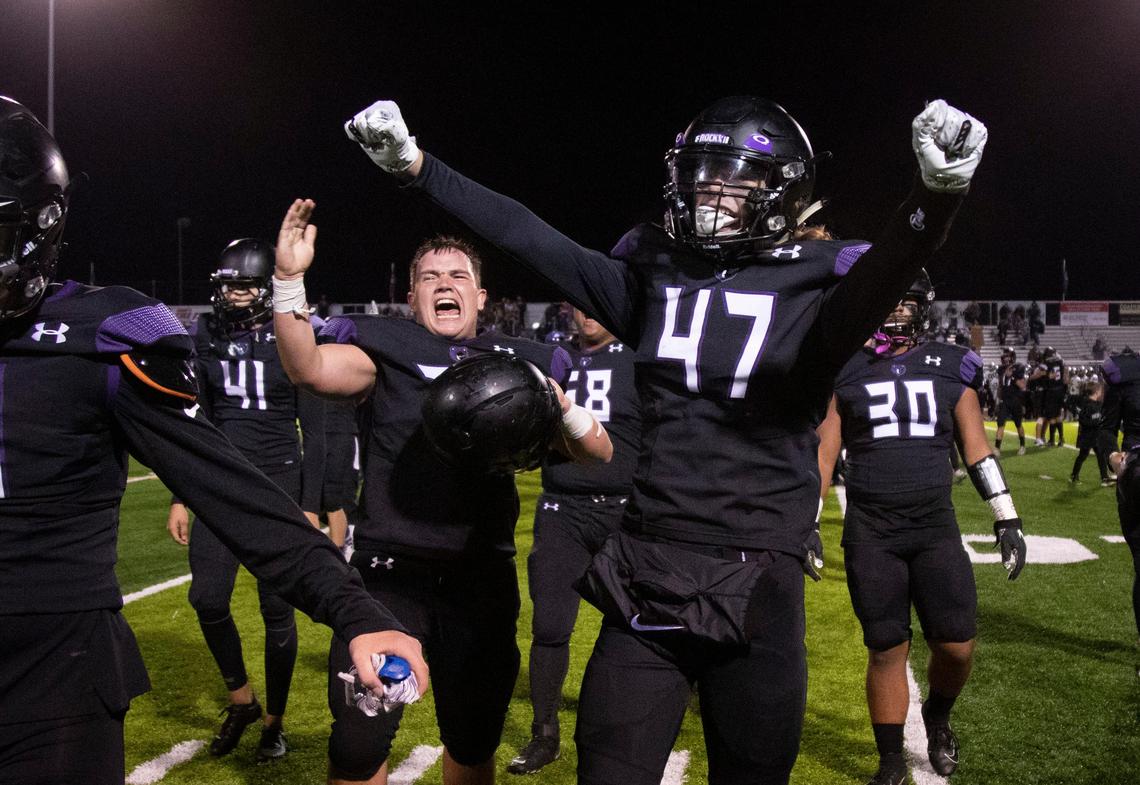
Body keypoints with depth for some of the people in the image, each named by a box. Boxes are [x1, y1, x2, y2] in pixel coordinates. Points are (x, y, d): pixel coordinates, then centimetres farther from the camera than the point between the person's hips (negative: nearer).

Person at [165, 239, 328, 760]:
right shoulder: (207, 338, 4)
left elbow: (315, 432, -5)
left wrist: (310, 507, -8)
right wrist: (181, 497, 8)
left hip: (278, 483, -3)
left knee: (277, 609, 3)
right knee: (207, 599, -3)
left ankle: (275, 721, 22)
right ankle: (241, 699, 23)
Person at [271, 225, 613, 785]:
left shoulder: (520, 364, 7)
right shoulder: (386, 349, 2)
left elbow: (598, 454, 4)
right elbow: (309, 369, -17)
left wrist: (560, 407, -15)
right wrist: (289, 279, -29)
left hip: (481, 578, 2)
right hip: (389, 571, -2)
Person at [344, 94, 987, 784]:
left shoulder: (815, 281, -4)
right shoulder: (656, 273, 7)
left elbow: (877, 279, -26)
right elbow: (534, 241, 6)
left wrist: (938, 192, -47)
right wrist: (414, 164, 4)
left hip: (757, 590, -2)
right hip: (645, 578, 3)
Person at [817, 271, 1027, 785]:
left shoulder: (951, 367, 6)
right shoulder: (848, 371, 4)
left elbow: (976, 448, 10)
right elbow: (824, 453, 6)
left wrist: (1006, 518, 7)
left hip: (935, 525, 1)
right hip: (869, 531, -1)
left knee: (957, 646, -2)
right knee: (887, 651, 3)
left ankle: (938, 717, 32)